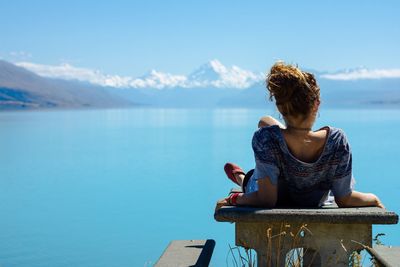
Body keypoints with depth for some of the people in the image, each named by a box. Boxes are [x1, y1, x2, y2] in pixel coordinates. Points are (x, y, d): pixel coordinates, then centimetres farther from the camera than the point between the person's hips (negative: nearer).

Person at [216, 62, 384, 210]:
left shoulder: (266, 138, -40)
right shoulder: (337, 140, -34)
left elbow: (266, 201, -35)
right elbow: (344, 200, -23)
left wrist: (233, 199, -19)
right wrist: (373, 199, -4)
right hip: (314, 205, 2)